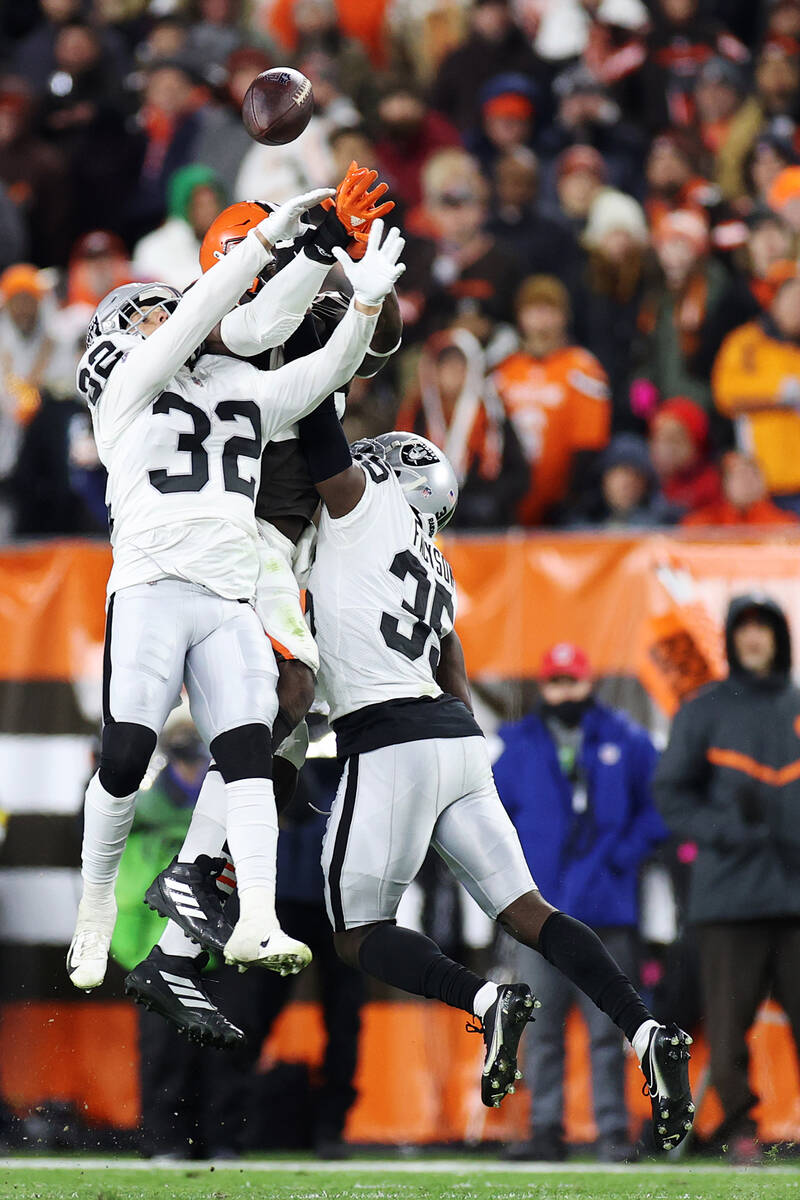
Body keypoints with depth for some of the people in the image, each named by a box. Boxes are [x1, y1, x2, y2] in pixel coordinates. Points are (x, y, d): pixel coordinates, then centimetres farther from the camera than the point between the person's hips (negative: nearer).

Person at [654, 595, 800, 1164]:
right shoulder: (703, 711, 6)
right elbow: (672, 793, 5)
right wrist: (727, 829, -10)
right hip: (728, 896, -1)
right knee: (728, 1019, -2)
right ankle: (739, 1127, 6)